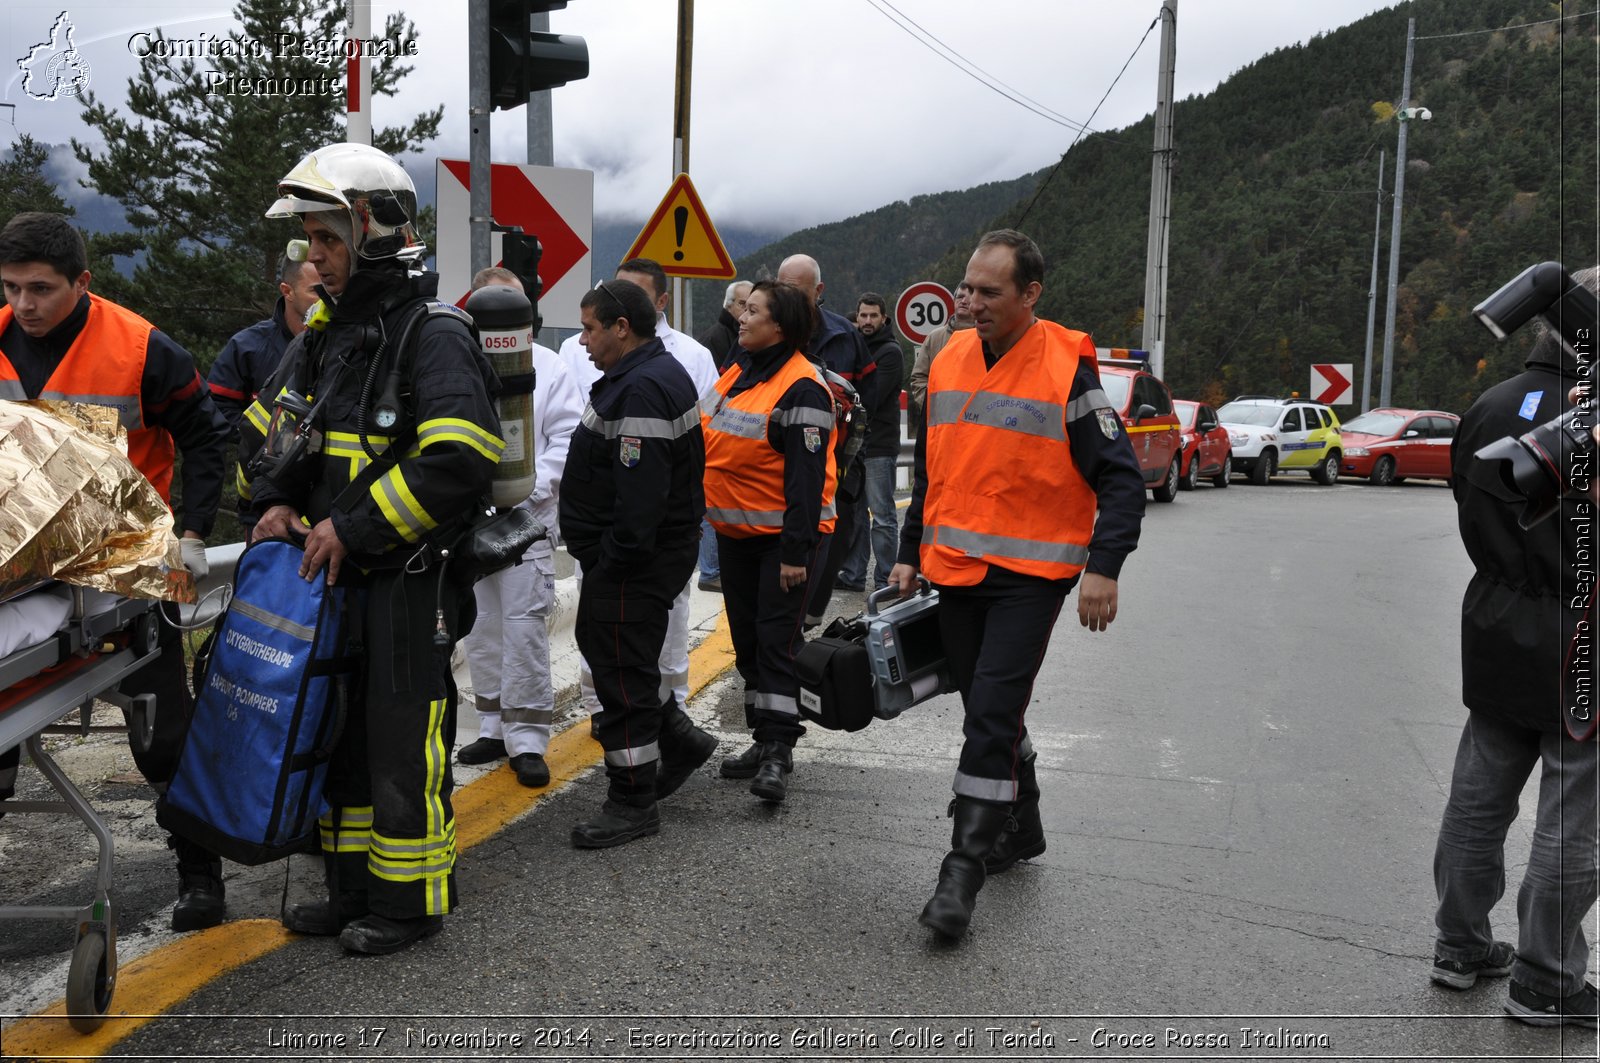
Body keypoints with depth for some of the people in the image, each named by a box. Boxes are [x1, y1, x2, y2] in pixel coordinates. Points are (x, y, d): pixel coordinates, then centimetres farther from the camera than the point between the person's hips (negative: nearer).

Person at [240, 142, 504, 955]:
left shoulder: (433, 334, -14)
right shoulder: (325, 335, 13)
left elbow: (459, 462, -27)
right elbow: (264, 428, 23)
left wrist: (352, 528, -21)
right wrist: (273, 501, 3)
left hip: (408, 582, -9)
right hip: (331, 579, 9)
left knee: (404, 745, 0)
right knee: (338, 733, 17)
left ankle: (412, 901, 17)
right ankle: (353, 891, 32)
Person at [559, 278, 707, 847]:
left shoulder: (642, 390, -22)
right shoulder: (660, 372, 14)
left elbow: (640, 492, -28)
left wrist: (611, 560, -21)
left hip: (631, 563, -11)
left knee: (622, 672, -1)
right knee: (603, 646, 23)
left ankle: (633, 802, 10)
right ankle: (679, 737, 32)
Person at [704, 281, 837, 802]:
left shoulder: (802, 388, -17)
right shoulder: (737, 372, 10)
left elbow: (806, 477, -21)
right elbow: (710, 448, 20)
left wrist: (796, 551, -23)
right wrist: (706, 511, 20)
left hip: (783, 536, -9)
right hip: (734, 533, 9)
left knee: (777, 641, -9)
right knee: (747, 640, 13)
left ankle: (778, 755, -5)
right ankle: (763, 739, 23)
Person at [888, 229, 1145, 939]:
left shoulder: (1067, 369, -9)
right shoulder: (949, 362, 8)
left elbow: (1120, 476, -9)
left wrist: (1103, 568, -18)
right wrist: (910, 555, 16)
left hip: (1030, 575, -6)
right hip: (954, 571, 6)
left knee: (992, 717, -10)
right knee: (986, 711, 15)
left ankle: (964, 868, -2)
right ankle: (1020, 829, 34)